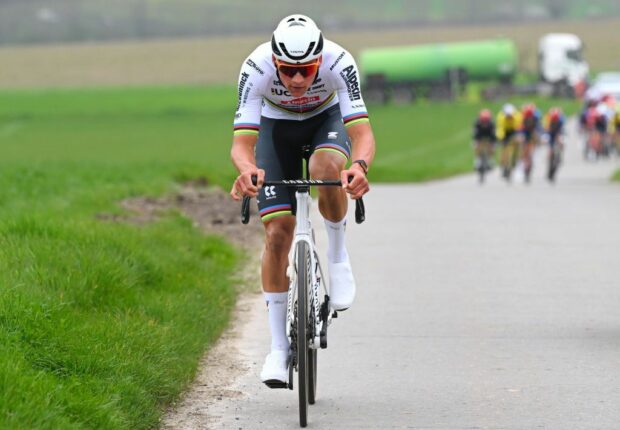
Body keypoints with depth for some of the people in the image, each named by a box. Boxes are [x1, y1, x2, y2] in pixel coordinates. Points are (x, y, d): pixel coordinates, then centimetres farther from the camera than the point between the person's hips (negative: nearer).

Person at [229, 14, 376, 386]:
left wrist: (360, 165, -64)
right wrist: (247, 170, -62)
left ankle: (338, 255, -11)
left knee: (326, 168, -37)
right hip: (277, 126, 1)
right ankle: (279, 346, -1)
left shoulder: (339, 62, -35)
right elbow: (242, 142, -39)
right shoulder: (256, 70, -34)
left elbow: (363, 133, -42)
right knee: (278, 233, -11)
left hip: (328, 119, 0)